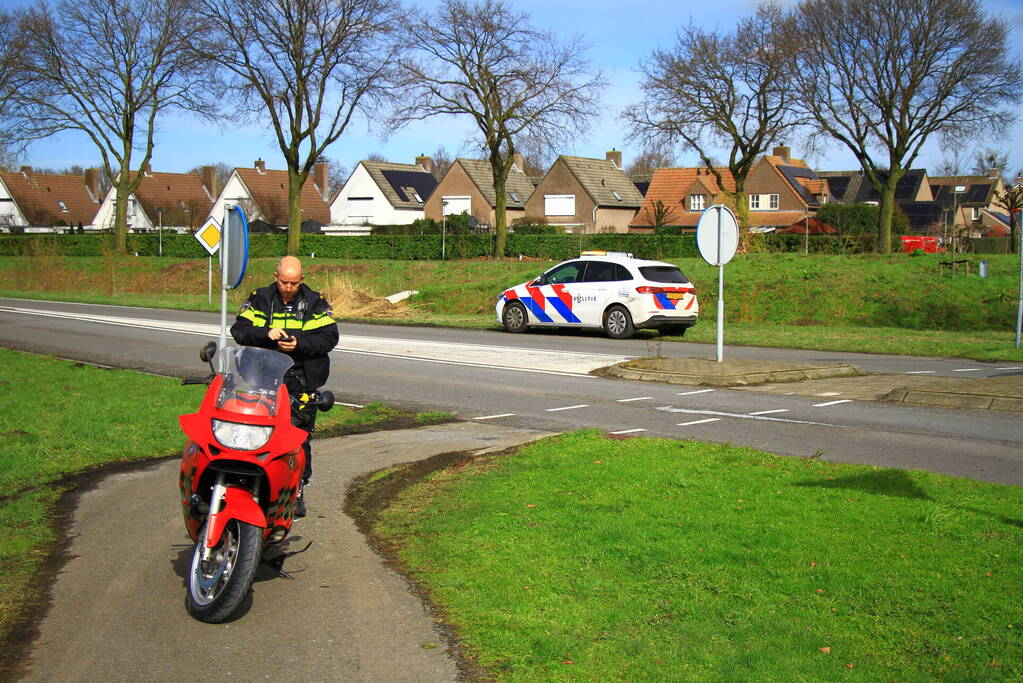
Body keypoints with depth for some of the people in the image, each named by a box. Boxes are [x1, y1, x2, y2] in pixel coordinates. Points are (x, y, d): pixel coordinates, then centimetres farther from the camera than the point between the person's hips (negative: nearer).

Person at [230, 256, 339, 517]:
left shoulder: (315, 302, 6)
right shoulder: (259, 299, 8)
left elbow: (330, 336, 0)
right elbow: (239, 330, 1)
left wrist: (299, 344, -15)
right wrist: (266, 333, -17)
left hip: (301, 380, 0)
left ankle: (297, 491, 12)